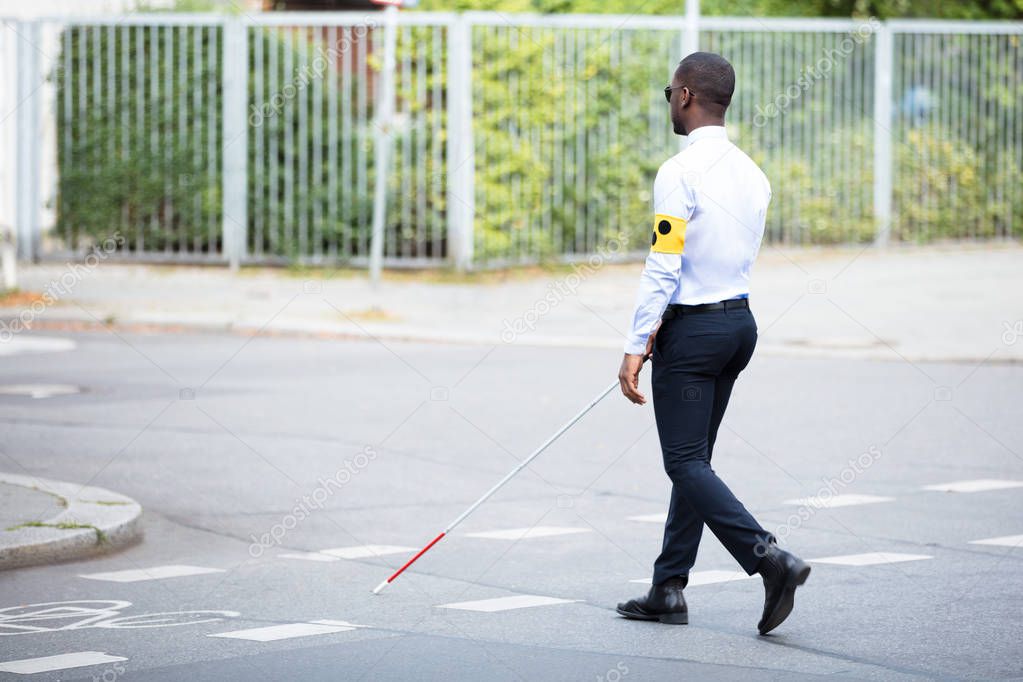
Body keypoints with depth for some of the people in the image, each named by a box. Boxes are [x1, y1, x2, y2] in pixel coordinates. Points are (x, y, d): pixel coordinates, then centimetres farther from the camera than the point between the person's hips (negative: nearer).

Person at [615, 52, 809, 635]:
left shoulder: (681, 172, -15)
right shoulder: (753, 175, 10)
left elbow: (663, 267, -19)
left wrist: (636, 347, -16)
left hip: (693, 327, -8)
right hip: (741, 319, 8)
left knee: (687, 462, -7)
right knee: (694, 459, 13)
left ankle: (769, 558, -21)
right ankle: (669, 589, 14)